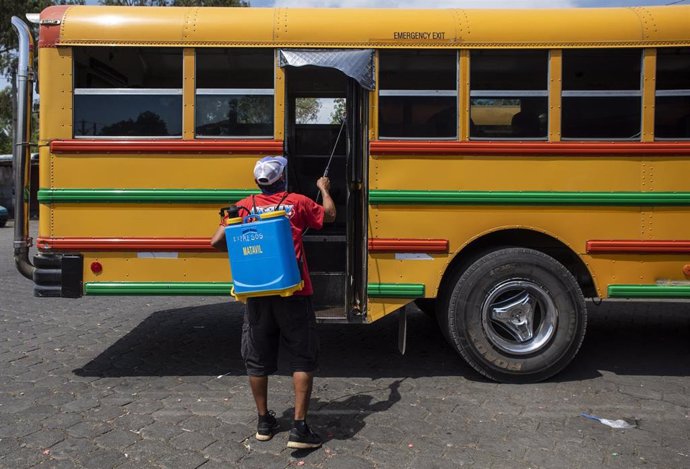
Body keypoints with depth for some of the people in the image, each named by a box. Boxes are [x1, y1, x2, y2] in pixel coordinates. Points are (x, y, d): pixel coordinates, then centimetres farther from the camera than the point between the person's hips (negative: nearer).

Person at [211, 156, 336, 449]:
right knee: (303, 358, 7)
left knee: (258, 359, 15)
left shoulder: (244, 207, 4)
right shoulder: (297, 202, 1)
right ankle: (299, 428, 5)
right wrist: (324, 189, 35)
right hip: (293, 293, -2)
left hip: (257, 294, 2)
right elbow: (329, 216, 18)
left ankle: (264, 422, 28)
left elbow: (217, 242, -1)